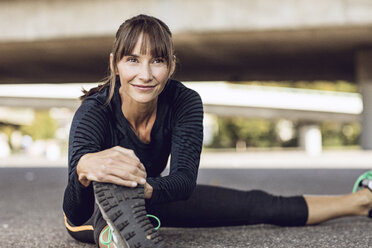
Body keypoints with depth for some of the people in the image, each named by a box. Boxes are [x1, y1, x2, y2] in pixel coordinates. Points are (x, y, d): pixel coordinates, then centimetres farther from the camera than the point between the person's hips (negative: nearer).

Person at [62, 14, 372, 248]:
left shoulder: (184, 103, -23)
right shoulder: (95, 110, -33)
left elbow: (184, 178, -33)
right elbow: (77, 205, -46)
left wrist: (146, 188, -57)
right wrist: (86, 167, -71)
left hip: (150, 199, 3)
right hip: (91, 212, -3)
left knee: (258, 205, 1)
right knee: (110, 182, -41)